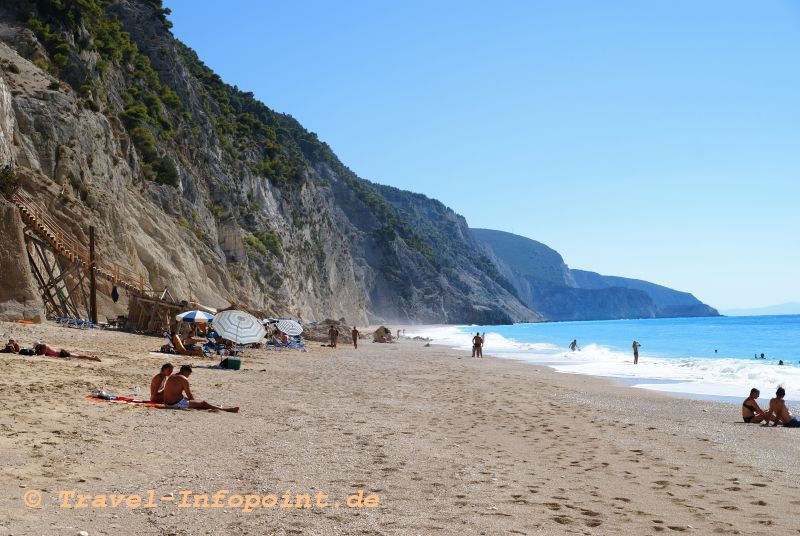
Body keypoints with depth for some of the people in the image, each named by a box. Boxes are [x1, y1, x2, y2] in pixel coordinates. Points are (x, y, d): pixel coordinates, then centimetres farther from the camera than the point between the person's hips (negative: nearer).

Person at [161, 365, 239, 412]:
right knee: (203, 403, -2)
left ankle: (216, 407, 35)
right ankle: (225, 409, 2)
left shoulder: (170, 377, 15)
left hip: (167, 404, 9)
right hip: (177, 404, -9)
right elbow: (190, 396, -8)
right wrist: (194, 402, 11)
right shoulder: (184, 379, -12)